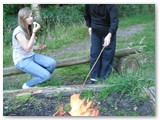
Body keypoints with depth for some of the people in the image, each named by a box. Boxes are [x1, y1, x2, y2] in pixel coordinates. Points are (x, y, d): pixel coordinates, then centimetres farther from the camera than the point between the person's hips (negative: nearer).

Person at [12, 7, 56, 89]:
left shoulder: (29, 29, 5)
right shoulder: (18, 31, -20)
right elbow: (27, 48, -24)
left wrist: (38, 47, -5)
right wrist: (34, 33, -26)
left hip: (32, 56, 7)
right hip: (22, 60, -7)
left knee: (52, 63, -13)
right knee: (46, 75, -18)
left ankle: (42, 78, 11)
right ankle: (27, 85, 5)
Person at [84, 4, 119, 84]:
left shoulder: (110, 5, -27)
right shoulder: (89, 4, -12)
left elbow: (114, 20, -37)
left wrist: (109, 35, -50)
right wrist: (89, 26, 3)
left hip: (108, 33, -3)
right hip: (95, 32, 4)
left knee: (107, 56, 0)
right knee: (94, 54, 4)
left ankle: (103, 77, 11)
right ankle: (93, 77, 13)